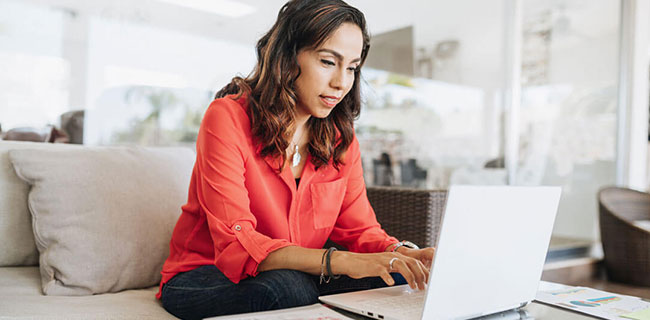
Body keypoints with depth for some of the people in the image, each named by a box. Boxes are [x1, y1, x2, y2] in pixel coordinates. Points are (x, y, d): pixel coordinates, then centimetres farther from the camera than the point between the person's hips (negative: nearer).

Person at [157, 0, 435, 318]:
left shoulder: (341, 138, 1)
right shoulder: (228, 117, -17)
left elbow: (361, 229, 1)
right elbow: (235, 243, -26)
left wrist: (401, 253, -23)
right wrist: (339, 261, -38)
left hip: (298, 277, 5)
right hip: (202, 279, -4)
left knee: (397, 280, -20)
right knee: (288, 286, -36)